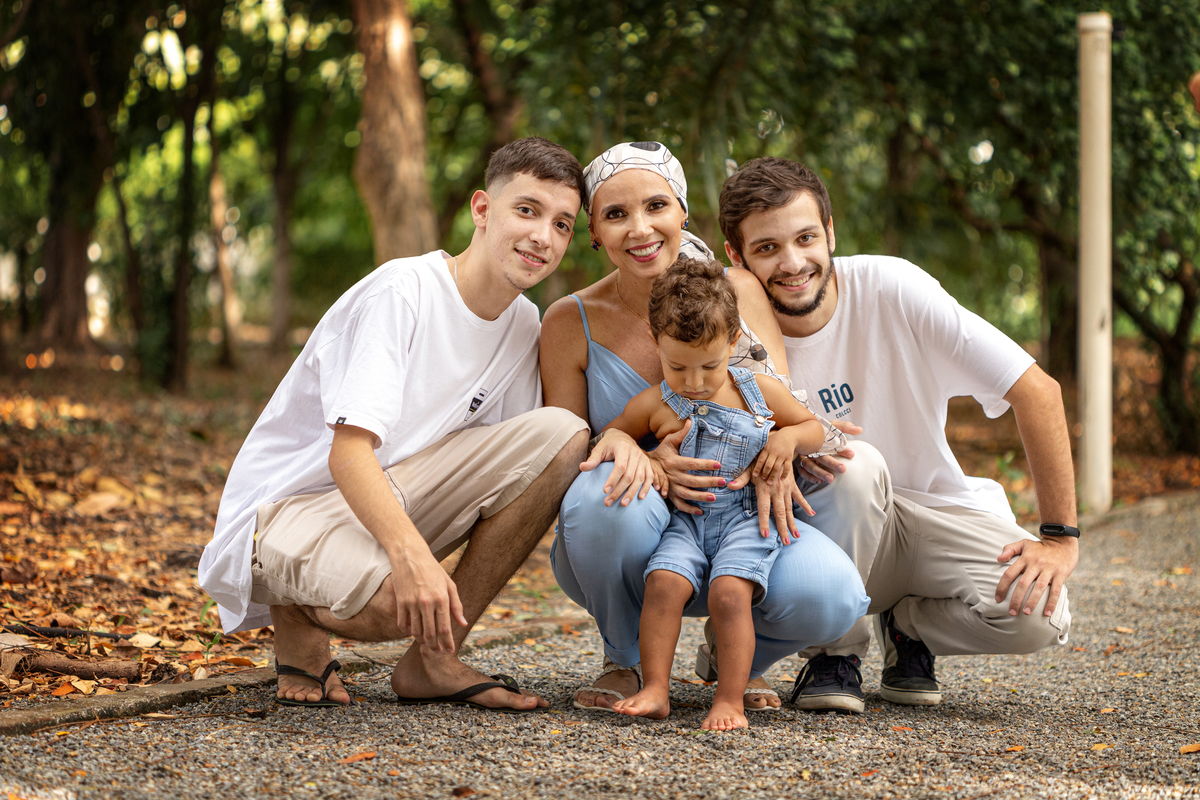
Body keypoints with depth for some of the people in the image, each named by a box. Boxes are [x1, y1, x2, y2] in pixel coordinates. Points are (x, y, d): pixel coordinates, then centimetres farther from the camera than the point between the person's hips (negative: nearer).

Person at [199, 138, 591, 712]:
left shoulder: (523, 327, 5)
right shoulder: (402, 292, -19)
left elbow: (516, 468, 5)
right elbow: (348, 452, -28)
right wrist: (410, 552, -45)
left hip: (392, 497, 8)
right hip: (289, 503, -8)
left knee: (561, 434, -12)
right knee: (398, 597, -39)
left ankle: (433, 663, -6)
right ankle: (299, 620, 1)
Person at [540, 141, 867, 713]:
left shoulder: (737, 292, 0)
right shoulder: (572, 322, -4)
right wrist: (641, 460, -26)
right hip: (618, 549, -1)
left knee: (831, 595, -31)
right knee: (602, 495, -38)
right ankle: (623, 660, -6)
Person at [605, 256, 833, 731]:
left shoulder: (761, 392, 6)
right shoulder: (653, 405, 4)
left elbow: (814, 428, 18)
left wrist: (789, 438, -6)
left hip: (745, 517, -1)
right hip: (683, 518, 1)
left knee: (729, 590, -26)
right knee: (664, 581, -26)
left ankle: (730, 700, -21)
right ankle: (655, 690, -20)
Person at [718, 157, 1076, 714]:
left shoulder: (891, 288, -17)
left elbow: (1036, 391, -15)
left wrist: (1060, 538, -18)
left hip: (935, 511, 1)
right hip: (824, 533, 0)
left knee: (1034, 613, -26)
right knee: (853, 465, -34)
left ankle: (909, 627, 7)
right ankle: (836, 648, -9)